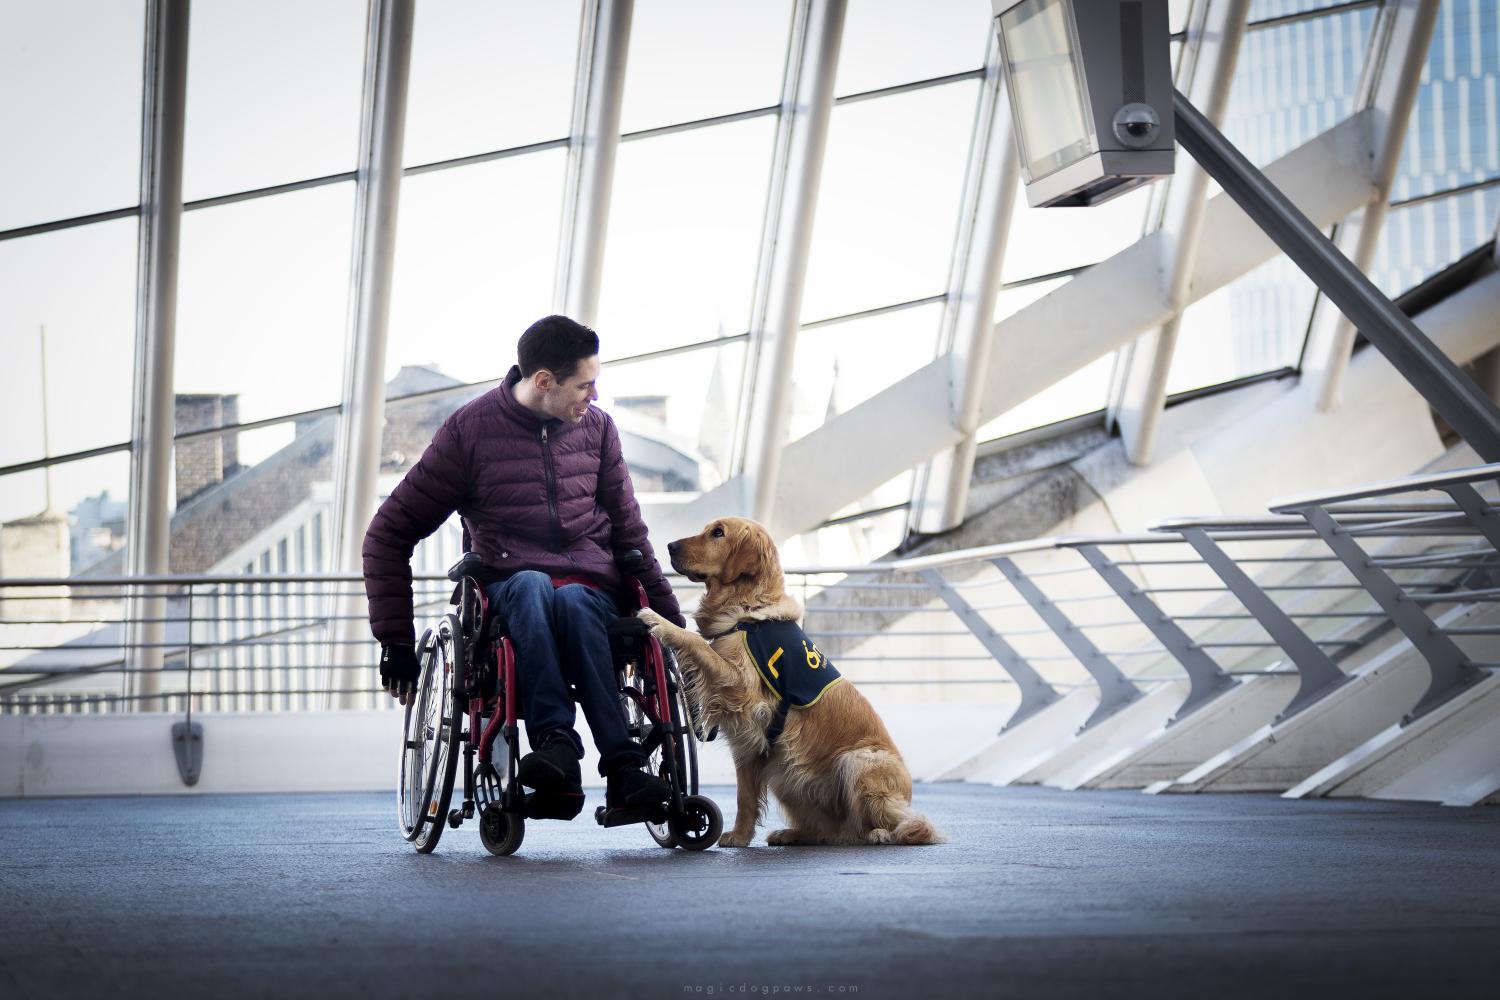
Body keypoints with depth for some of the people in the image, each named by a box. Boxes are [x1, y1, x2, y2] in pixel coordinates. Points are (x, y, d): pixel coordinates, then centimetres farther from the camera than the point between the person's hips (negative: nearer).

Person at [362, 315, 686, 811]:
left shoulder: (596, 427, 11)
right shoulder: (470, 429, 0)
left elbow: (628, 531, 20)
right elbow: (390, 533, 3)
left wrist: (670, 620, 14)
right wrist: (395, 640, -4)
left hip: (591, 589, 2)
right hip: (507, 593, -1)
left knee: (572, 602, -35)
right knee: (531, 585, -37)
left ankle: (625, 774, -47)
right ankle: (556, 745, -51)